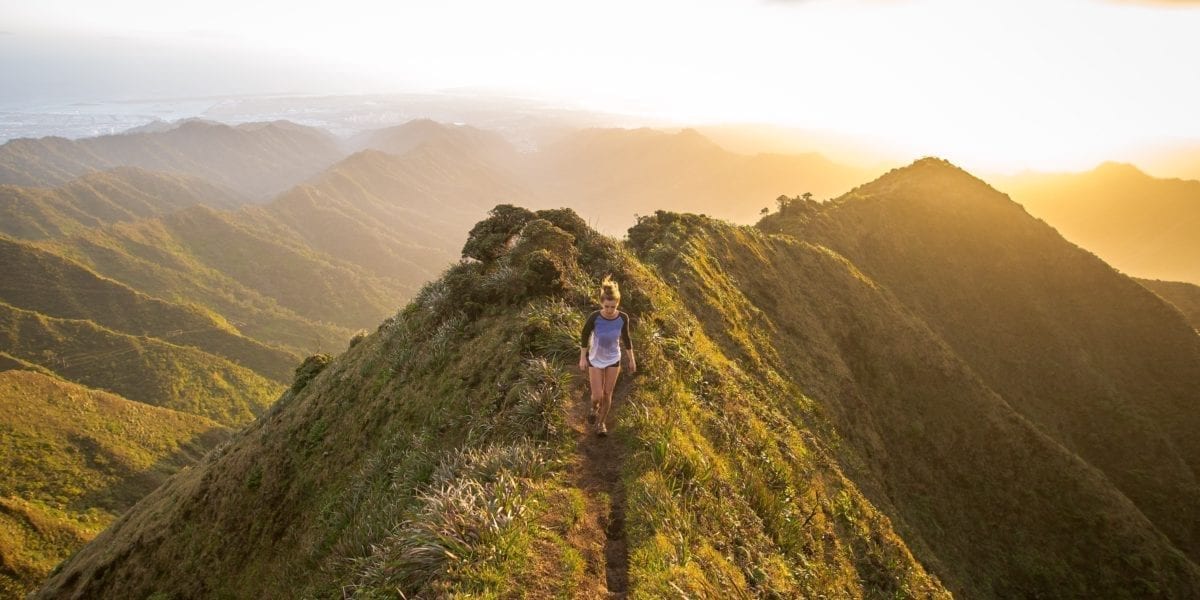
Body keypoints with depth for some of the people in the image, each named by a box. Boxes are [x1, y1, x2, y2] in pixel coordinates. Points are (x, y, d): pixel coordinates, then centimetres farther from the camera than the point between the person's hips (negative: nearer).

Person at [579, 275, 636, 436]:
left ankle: (601, 422, 35)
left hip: (614, 360, 1)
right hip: (595, 360, -1)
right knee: (597, 396, 0)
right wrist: (582, 358, -6)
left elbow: (626, 338, -4)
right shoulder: (594, 317, -27)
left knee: (608, 394, 11)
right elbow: (585, 335, -10)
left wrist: (632, 360, 4)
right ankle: (594, 408, 37)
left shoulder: (623, 318, -21)